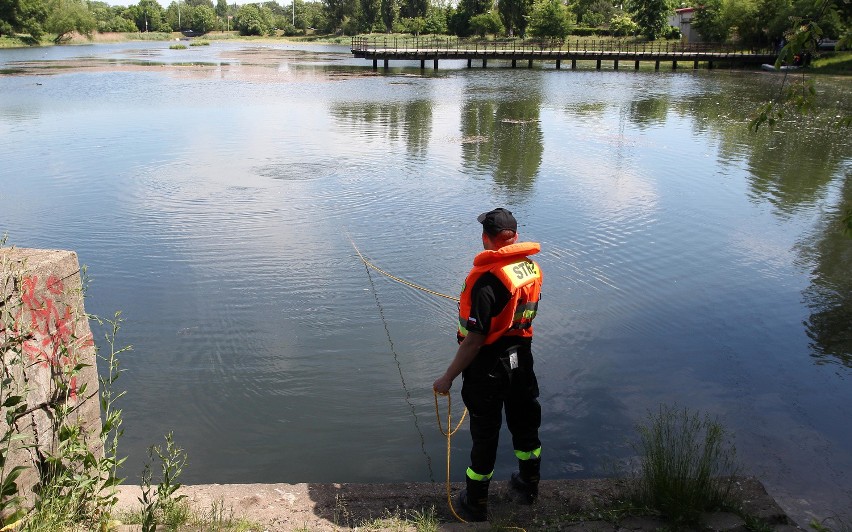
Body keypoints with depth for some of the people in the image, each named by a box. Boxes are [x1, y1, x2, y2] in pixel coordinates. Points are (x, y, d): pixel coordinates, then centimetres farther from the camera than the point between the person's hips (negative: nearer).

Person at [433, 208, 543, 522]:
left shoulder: (486, 281, -28)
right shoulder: (531, 268, -5)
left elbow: (474, 341, -26)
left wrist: (448, 378, -15)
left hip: (488, 368, -6)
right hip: (522, 359, 7)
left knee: (485, 435, 10)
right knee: (525, 422, 24)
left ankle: (475, 504, 30)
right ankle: (528, 486, 46)